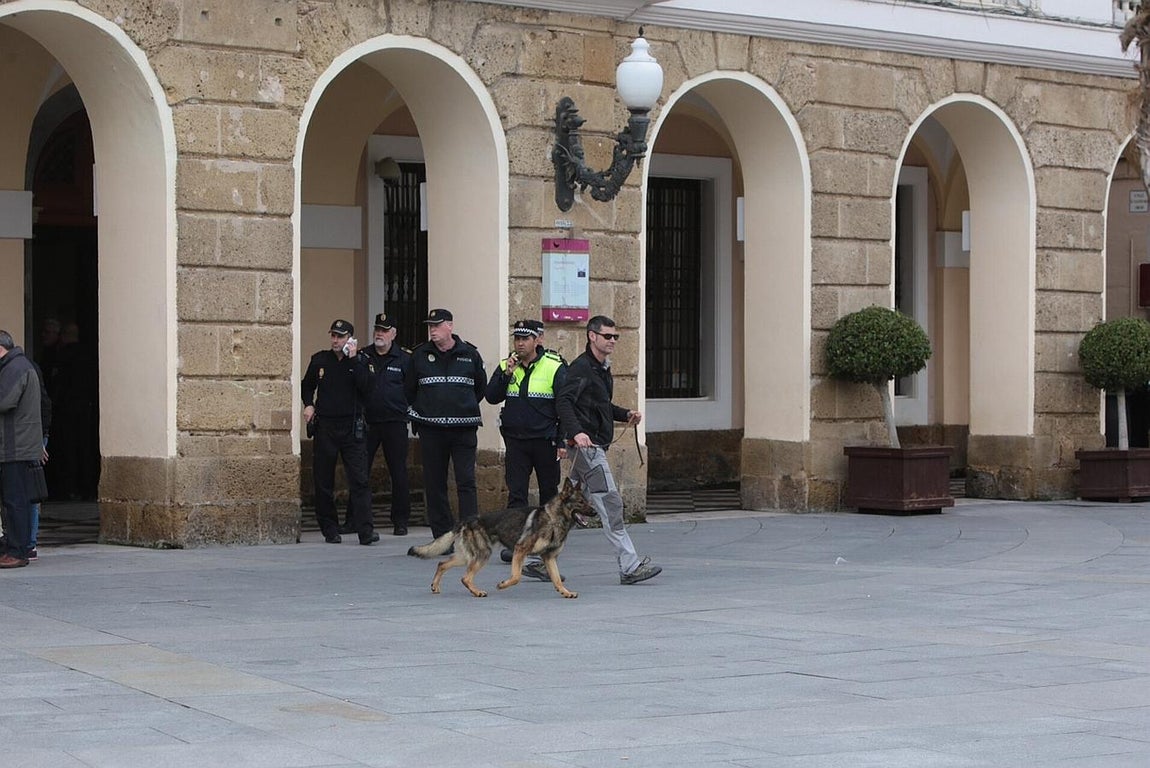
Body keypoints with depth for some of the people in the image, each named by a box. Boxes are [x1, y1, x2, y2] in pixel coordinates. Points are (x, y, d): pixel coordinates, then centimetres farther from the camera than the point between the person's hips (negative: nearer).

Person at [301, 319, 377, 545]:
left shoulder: (359, 362, 2)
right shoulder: (319, 360, 9)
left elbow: (366, 387, -14)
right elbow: (307, 386, 22)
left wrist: (353, 360, -15)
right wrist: (308, 405, 3)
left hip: (351, 428, -2)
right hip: (324, 427, 2)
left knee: (359, 480, -11)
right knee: (324, 482, 5)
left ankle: (365, 531, -14)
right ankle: (330, 530, 15)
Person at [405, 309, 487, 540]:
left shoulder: (469, 354, 5)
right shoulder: (420, 355, 7)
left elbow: (481, 387, 17)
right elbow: (408, 389, 17)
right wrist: (418, 411, 14)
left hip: (464, 428, -2)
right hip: (430, 428, 2)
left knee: (466, 482, -8)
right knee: (434, 484, 3)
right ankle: (442, 536, 10)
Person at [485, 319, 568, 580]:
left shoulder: (555, 367, -6)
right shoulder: (505, 366, 6)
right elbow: (491, 397, 0)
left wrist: (563, 441, -12)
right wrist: (507, 374, -14)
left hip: (545, 441, -2)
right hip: (516, 441, 2)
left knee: (549, 495, 10)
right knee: (516, 494, -8)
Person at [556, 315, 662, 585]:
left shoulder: (602, 368, 19)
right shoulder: (581, 367, -12)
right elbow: (563, 401, -23)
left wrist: (626, 414, 15)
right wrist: (576, 432, -36)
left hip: (594, 447, 10)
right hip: (587, 446, -10)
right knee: (610, 503, -11)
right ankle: (629, 567, -11)